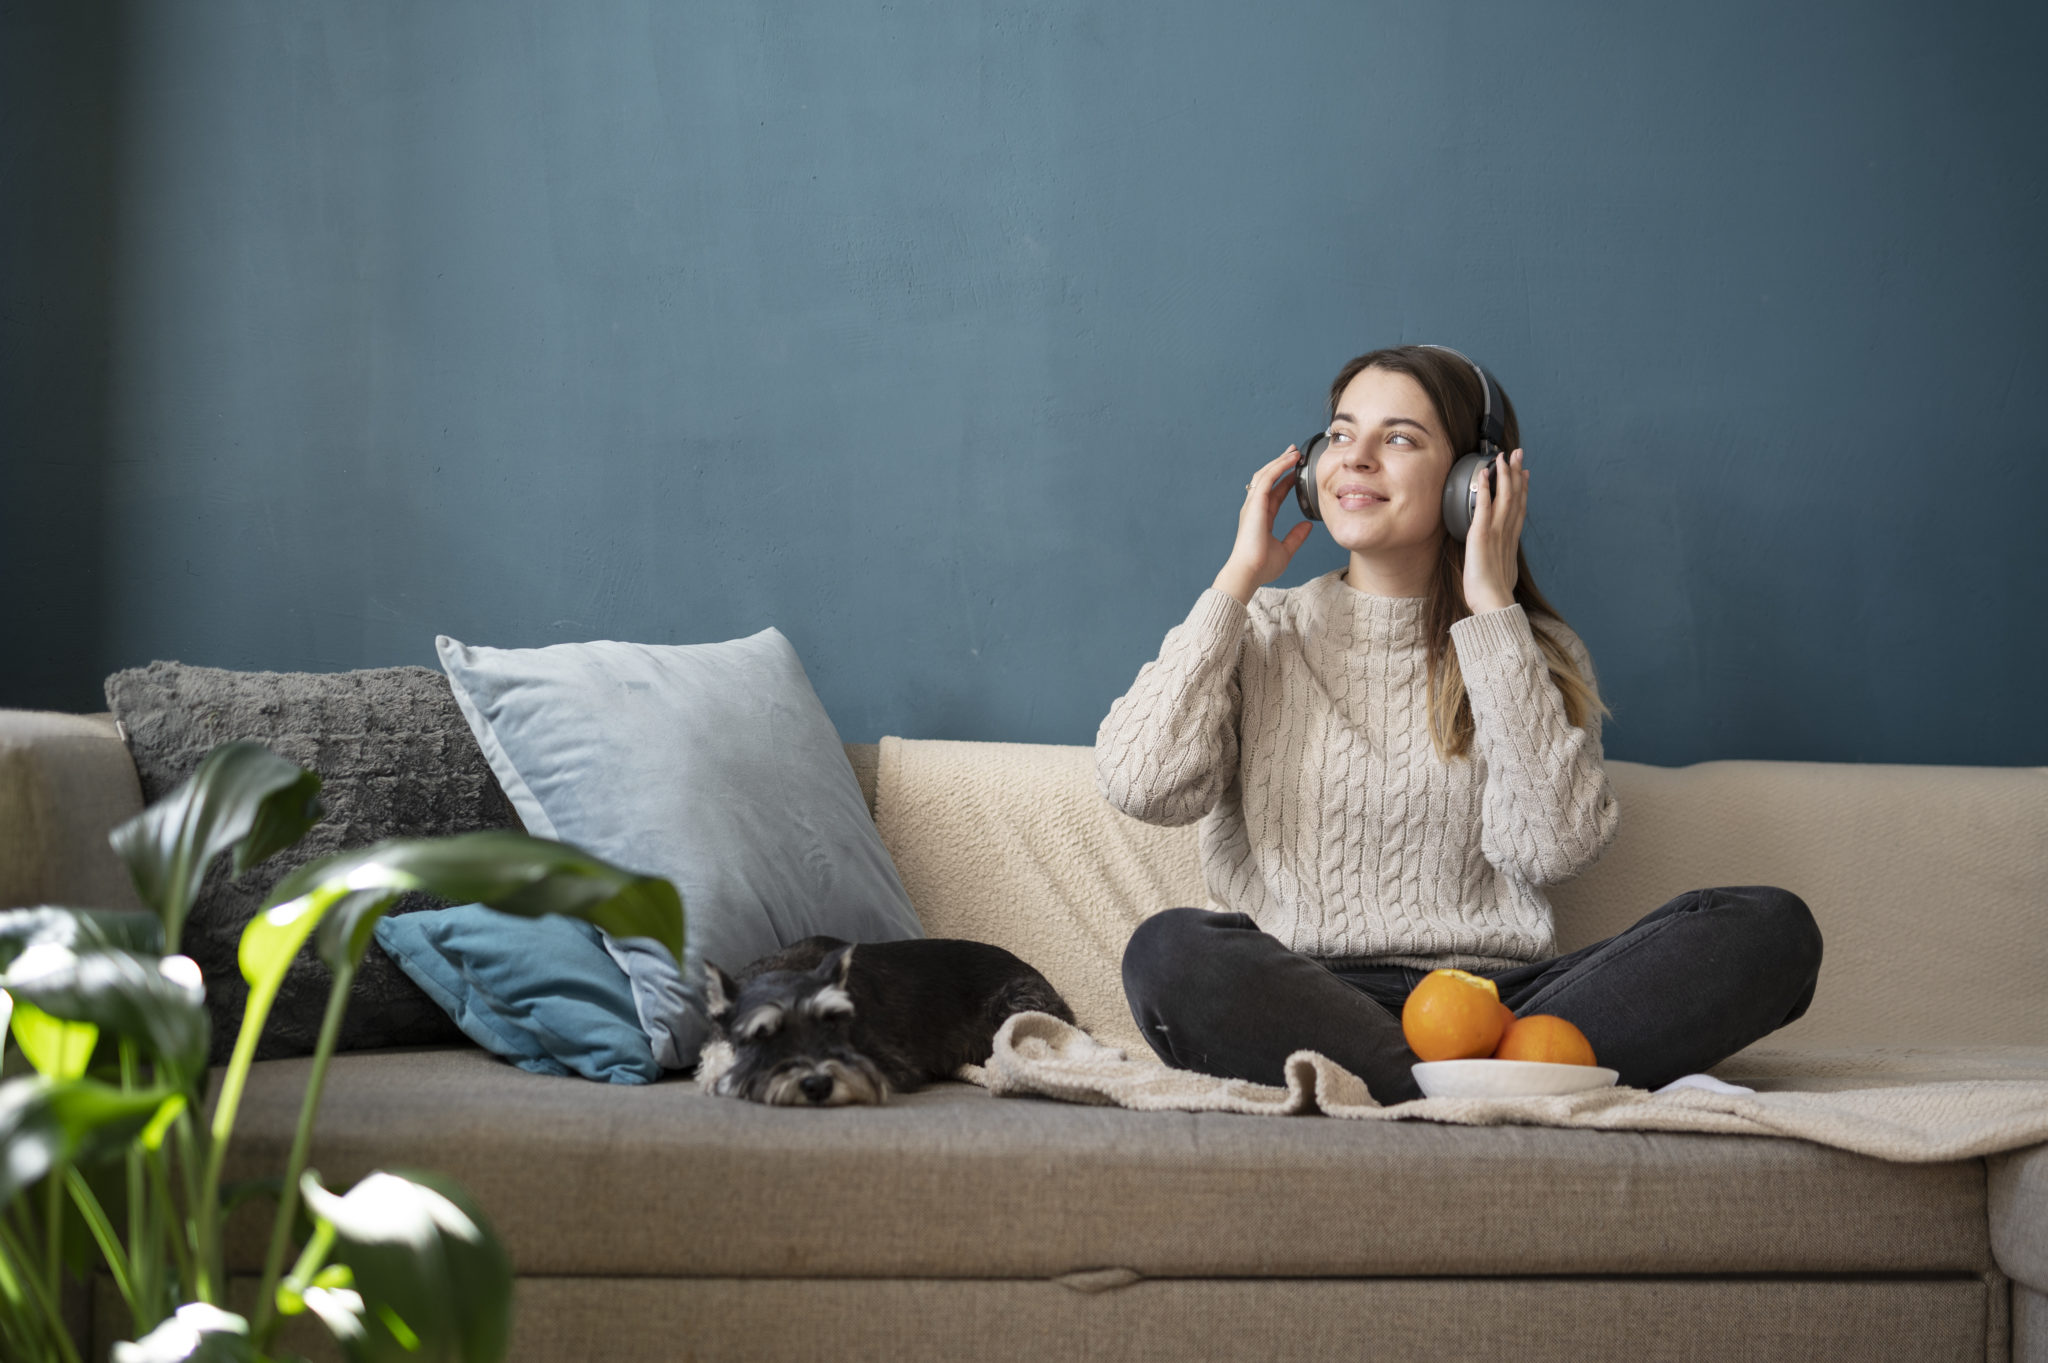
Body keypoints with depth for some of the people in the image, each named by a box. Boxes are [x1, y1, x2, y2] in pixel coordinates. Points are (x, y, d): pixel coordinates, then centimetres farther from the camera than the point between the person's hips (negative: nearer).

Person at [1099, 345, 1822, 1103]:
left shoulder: (1535, 655, 16)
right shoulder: (1259, 633, 16)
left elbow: (1553, 846, -5)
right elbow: (1142, 784, -4)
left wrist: (1493, 614, 0)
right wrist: (1238, 579, 5)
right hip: (1296, 1004, -1)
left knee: (1770, 927, -20)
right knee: (1172, 952, -36)